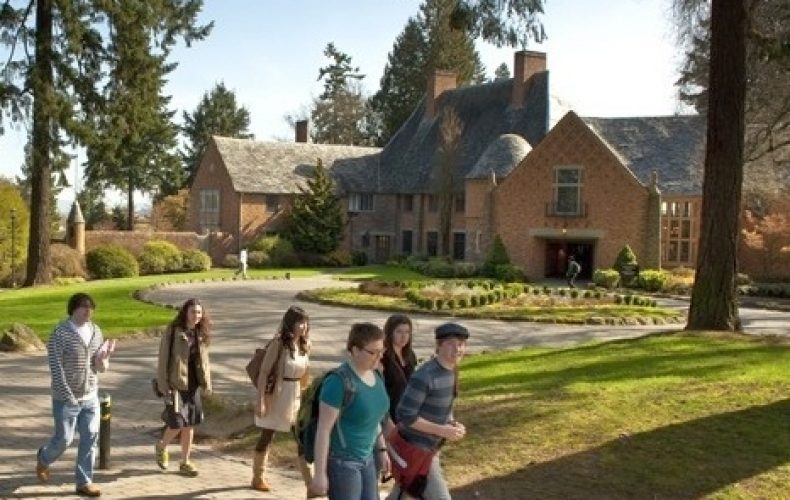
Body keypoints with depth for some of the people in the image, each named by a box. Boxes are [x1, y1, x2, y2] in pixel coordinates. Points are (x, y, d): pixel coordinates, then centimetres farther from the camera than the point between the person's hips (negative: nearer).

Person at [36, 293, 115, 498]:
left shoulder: (95, 331, 3)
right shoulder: (60, 333, -15)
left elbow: (100, 367, 7)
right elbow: (55, 367, -16)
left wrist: (103, 361, -18)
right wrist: (68, 396, -19)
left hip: (91, 397, 5)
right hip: (66, 398, -5)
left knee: (90, 439, 4)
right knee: (64, 439, 5)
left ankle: (84, 482, 16)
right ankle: (44, 458, 37)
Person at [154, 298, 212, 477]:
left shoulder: (201, 334, 7)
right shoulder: (173, 332, -10)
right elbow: (163, 359, -10)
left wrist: (207, 383, 8)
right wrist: (164, 385, -13)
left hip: (193, 386, 5)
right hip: (176, 385, -5)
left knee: (190, 424, 9)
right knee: (177, 424, -7)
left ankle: (185, 462, 21)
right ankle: (161, 446, 24)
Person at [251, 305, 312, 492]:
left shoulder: (305, 345, 2)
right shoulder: (278, 343, -15)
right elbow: (264, 373, -16)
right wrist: (260, 401, -19)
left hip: (296, 398, 5)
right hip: (275, 397, -5)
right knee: (267, 437, 9)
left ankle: (310, 483, 3)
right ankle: (258, 478, 27)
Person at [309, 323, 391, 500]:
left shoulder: (374, 375, 4)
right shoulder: (339, 381, -22)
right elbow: (323, 429, -21)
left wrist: (381, 450, 18)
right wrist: (320, 473, -21)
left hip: (367, 459, 8)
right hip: (341, 460, -8)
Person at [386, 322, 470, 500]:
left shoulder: (451, 372, 4)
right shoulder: (425, 376, -25)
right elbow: (405, 416, -25)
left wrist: (454, 425, -4)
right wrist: (441, 430, -23)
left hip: (429, 447, 9)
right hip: (416, 448, -9)